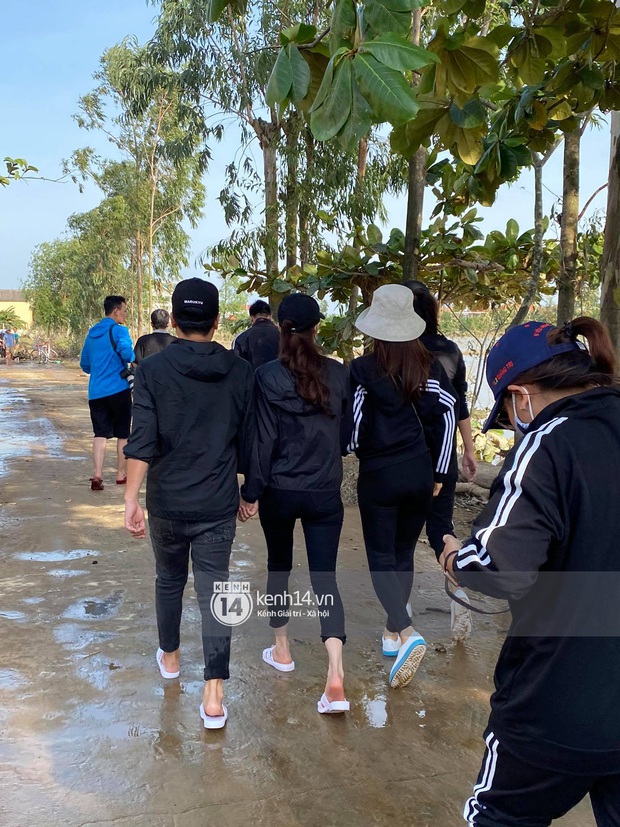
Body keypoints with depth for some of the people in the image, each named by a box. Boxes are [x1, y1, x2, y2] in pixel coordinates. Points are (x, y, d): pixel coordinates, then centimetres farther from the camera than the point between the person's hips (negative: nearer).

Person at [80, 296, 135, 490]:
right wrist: (137, 362, -5)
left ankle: (97, 475, -14)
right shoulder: (118, 330, -6)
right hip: (118, 389, -5)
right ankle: (121, 474, 18)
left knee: (100, 433, 1)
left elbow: (85, 365, 21)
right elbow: (127, 352, -25)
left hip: (96, 392, 5)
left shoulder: (92, 333, 15)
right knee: (122, 433, 9)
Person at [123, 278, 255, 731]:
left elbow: (143, 439, -16)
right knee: (214, 590, 4)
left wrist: (131, 498, -16)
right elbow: (247, 440, 3)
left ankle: (170, 656, 42)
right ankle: (214, 696, 1)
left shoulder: (153, 369, -8)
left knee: (169, 579, 22)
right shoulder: (240, 371, -3)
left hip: (167, 501, 0)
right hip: (218, 504, 0)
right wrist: (247, 491, 15)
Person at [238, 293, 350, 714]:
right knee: (325, 577, 3)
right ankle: (336, 676, -8)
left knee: (279, 567, 19)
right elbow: (346, 433, 8)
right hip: (325, 493, 2)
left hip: (280, 492, -1)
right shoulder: (338, 373, -2)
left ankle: (282, 651, 34)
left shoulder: (269, 376, -11)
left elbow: (264, 440, -10)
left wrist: (250, 491, -1)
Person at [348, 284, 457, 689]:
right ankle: (393, 632, 27)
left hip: (379, 474, -3)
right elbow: (447, 415, -2)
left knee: (381, 557, 4)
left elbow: (354, 425, -6)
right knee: (404, 554, 16)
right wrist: (439, 473, 6)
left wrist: (356, 448, 17)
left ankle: (407, 633, -14)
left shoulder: (363, 370, -11)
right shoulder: (430, 367, -2)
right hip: (419, 474, 4)